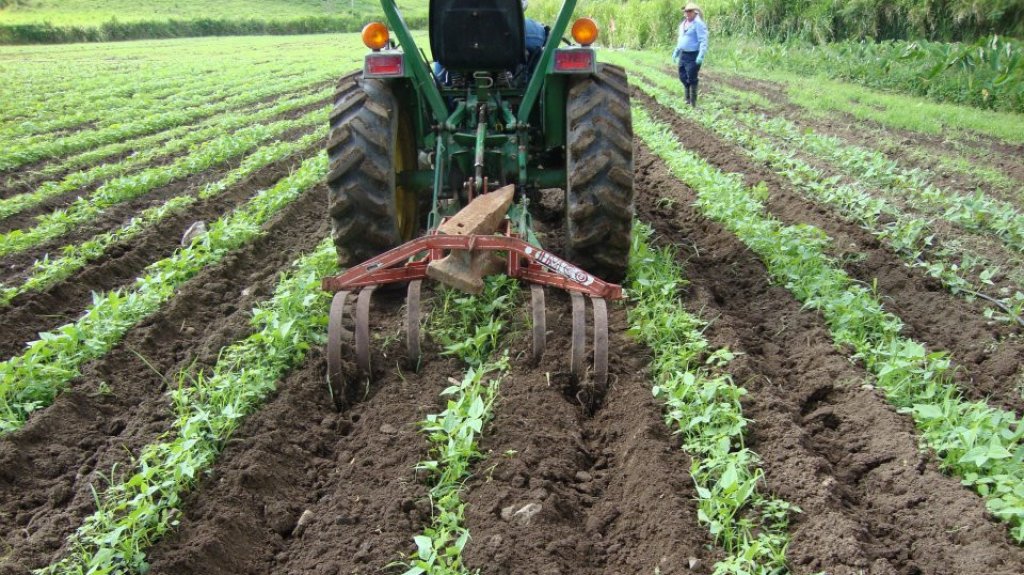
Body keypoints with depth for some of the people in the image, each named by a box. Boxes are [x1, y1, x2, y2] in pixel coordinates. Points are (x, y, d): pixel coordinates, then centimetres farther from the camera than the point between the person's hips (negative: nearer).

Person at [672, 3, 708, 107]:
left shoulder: (698, 24, -12)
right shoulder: (683, 24, 14)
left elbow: (703, 41, -19)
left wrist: (701, 56, -27)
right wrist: (676, 52, 25)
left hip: (693, 56, -8)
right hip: (683, 55, 8)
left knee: (691, 79, -5)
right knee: (683, 77, 13)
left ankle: (693, 102, 3)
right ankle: (688, 98, 29)